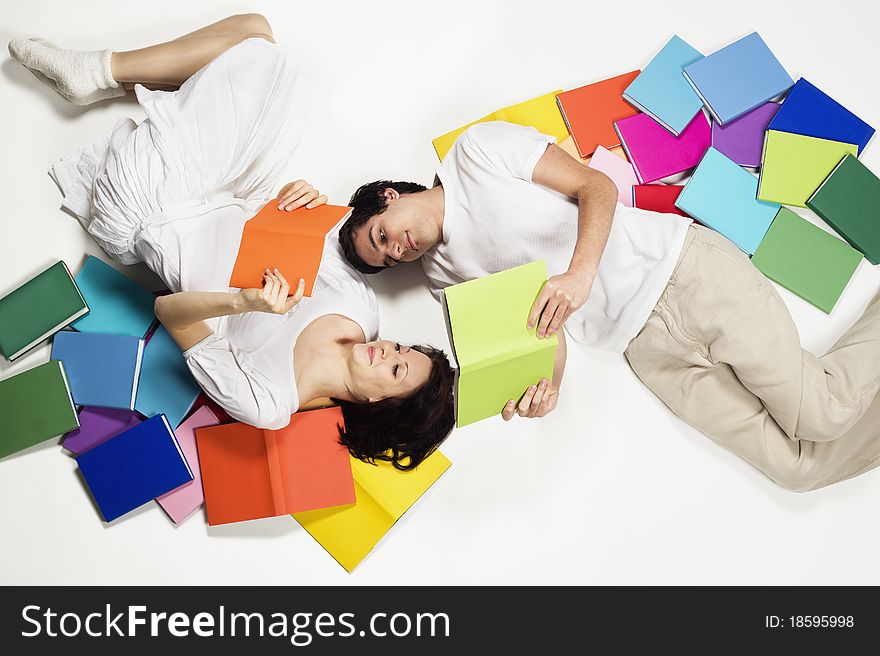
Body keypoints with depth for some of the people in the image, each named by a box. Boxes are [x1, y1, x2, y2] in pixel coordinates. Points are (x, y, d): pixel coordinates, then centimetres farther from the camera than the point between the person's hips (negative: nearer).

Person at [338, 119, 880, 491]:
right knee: (797, 466, -9)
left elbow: (597, 186, -7)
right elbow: (537, 320, 5)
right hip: (645, 343, 4)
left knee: (819, 412, -13)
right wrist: (547, 382, -17)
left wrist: (580, 273, -24)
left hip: (681, 264, -4)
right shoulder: (446, 275, 12)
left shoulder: (479, 149, -1)